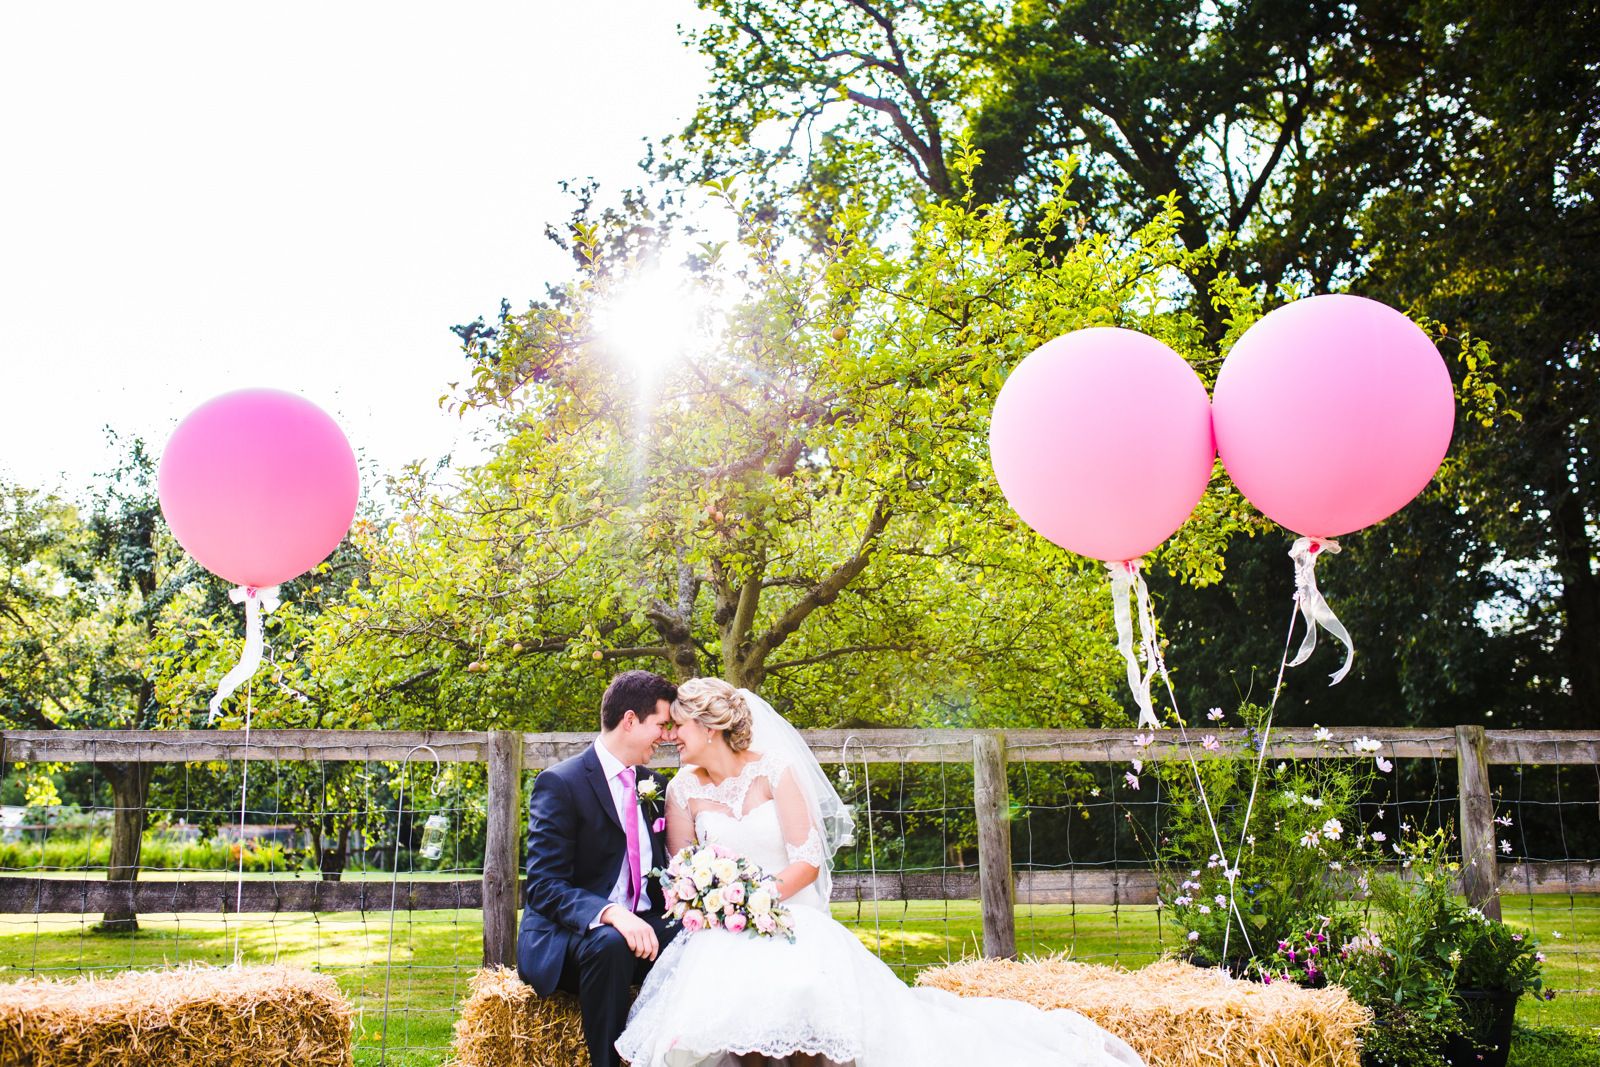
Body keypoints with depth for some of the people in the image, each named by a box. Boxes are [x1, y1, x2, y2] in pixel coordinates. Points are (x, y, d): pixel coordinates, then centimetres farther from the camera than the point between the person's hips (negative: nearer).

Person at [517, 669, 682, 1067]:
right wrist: (610, 914, -34)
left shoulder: (651, 783, 12)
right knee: (609, 944, -38)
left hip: (642, 925, 6)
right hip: (566, 936, -6)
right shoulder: (560, 783, -10)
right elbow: (544, 885, -17)